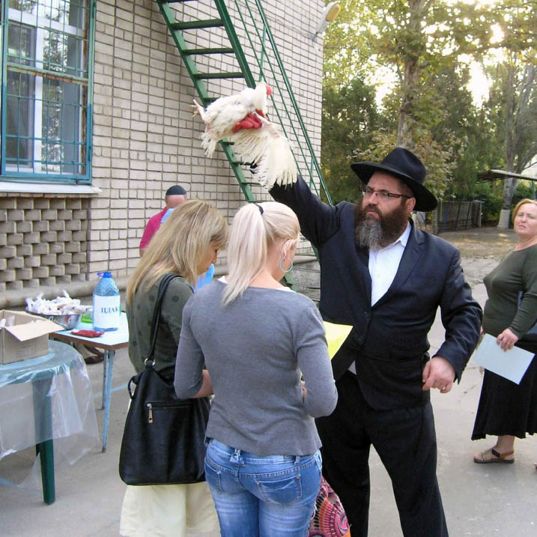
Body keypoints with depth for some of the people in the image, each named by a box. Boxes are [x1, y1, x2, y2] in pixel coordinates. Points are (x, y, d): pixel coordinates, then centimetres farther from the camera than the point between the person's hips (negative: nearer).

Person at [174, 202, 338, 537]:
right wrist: (291, 387, -1)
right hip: (283, 465, -4)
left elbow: (186, 387, 0)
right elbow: (323, 402, -21)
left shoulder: (200, 302, -8)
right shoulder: (298, 311, -22)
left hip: (222, 459, 4)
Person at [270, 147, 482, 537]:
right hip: (336, 387, 2)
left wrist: (451, 356, -18)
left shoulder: (440, 256, -5)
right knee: (342, 485, 22)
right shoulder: (338, 226, -1)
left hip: (401, 399, -2)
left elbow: (465, 312, 0)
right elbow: (294, 193, -10)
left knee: (418, 494, 13)